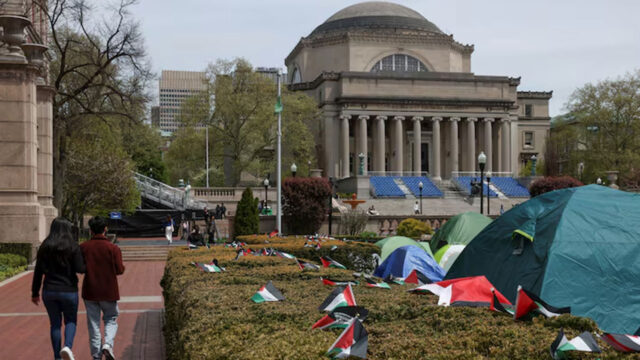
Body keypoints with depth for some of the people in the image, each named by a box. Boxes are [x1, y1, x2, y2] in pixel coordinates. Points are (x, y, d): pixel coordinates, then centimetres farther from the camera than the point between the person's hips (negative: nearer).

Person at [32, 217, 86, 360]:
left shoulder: (44, 247, 2)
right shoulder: (73, 247, -8)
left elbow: (38, 272, 2)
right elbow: (80, 268, -14)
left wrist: (35, 293, 9)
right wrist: (87, 264, 8)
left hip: (49, 291, 3)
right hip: (69, 291, -3)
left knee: (55, 324, 13)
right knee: (70, 321, 12)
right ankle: (67, 347, -13)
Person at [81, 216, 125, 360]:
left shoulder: (83, 247, -3)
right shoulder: (113, 248, -10)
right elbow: (120, 270, -10)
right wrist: (122, 266, 11)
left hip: (89, 291, 2)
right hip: (109, 291, -2)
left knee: (93, 323, 9)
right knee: (111, 319, 15)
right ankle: (108, 344, -8)